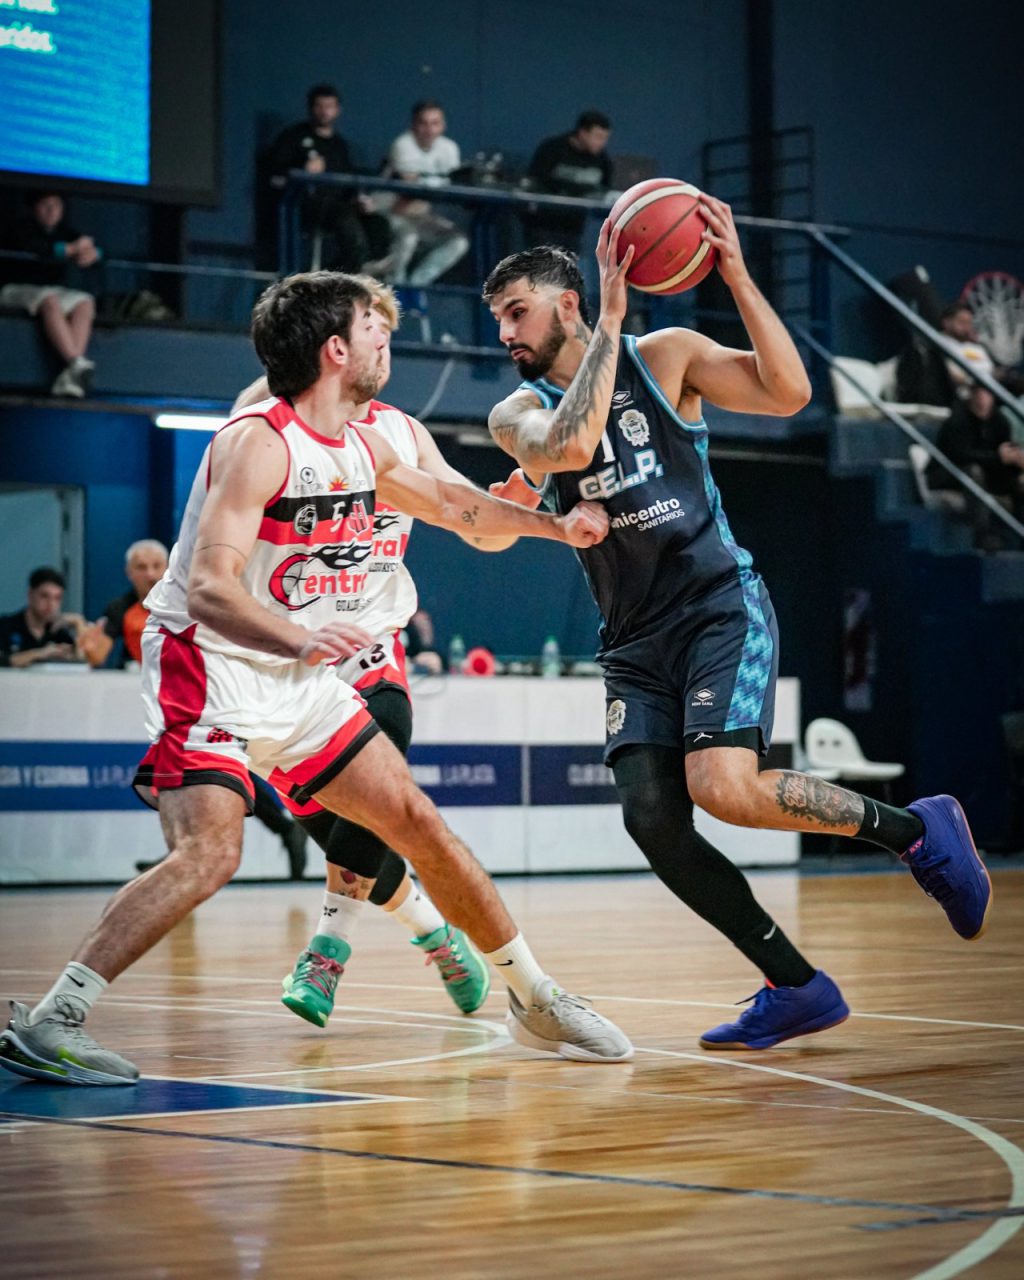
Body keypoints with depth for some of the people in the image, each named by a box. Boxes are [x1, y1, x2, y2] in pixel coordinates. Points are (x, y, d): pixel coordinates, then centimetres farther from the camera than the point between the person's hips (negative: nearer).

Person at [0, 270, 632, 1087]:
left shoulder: (364, 448, 6)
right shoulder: (258, 443, -21)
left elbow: (449, 504, 26)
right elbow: (209, 590, -31)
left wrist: (554, 525, 24)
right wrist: (301, 640, -47)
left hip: (302, 679, 8)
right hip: (212, 672, -8)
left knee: (418, 821, 9)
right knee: (210, 851, -27)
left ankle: (534, 1000, 24)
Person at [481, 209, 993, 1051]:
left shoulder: (665, 356, 2)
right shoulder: (519, 414, 6)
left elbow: (787, 392, -9)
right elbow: (570, 446, -18)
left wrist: (737, 277, -14)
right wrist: (611, 319, -15)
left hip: (720, 607, -4)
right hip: (636, 641, 4)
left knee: (724, 789, -25)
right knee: (651, 819, -11)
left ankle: (914, 830, -3)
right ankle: (797, 988, 1)